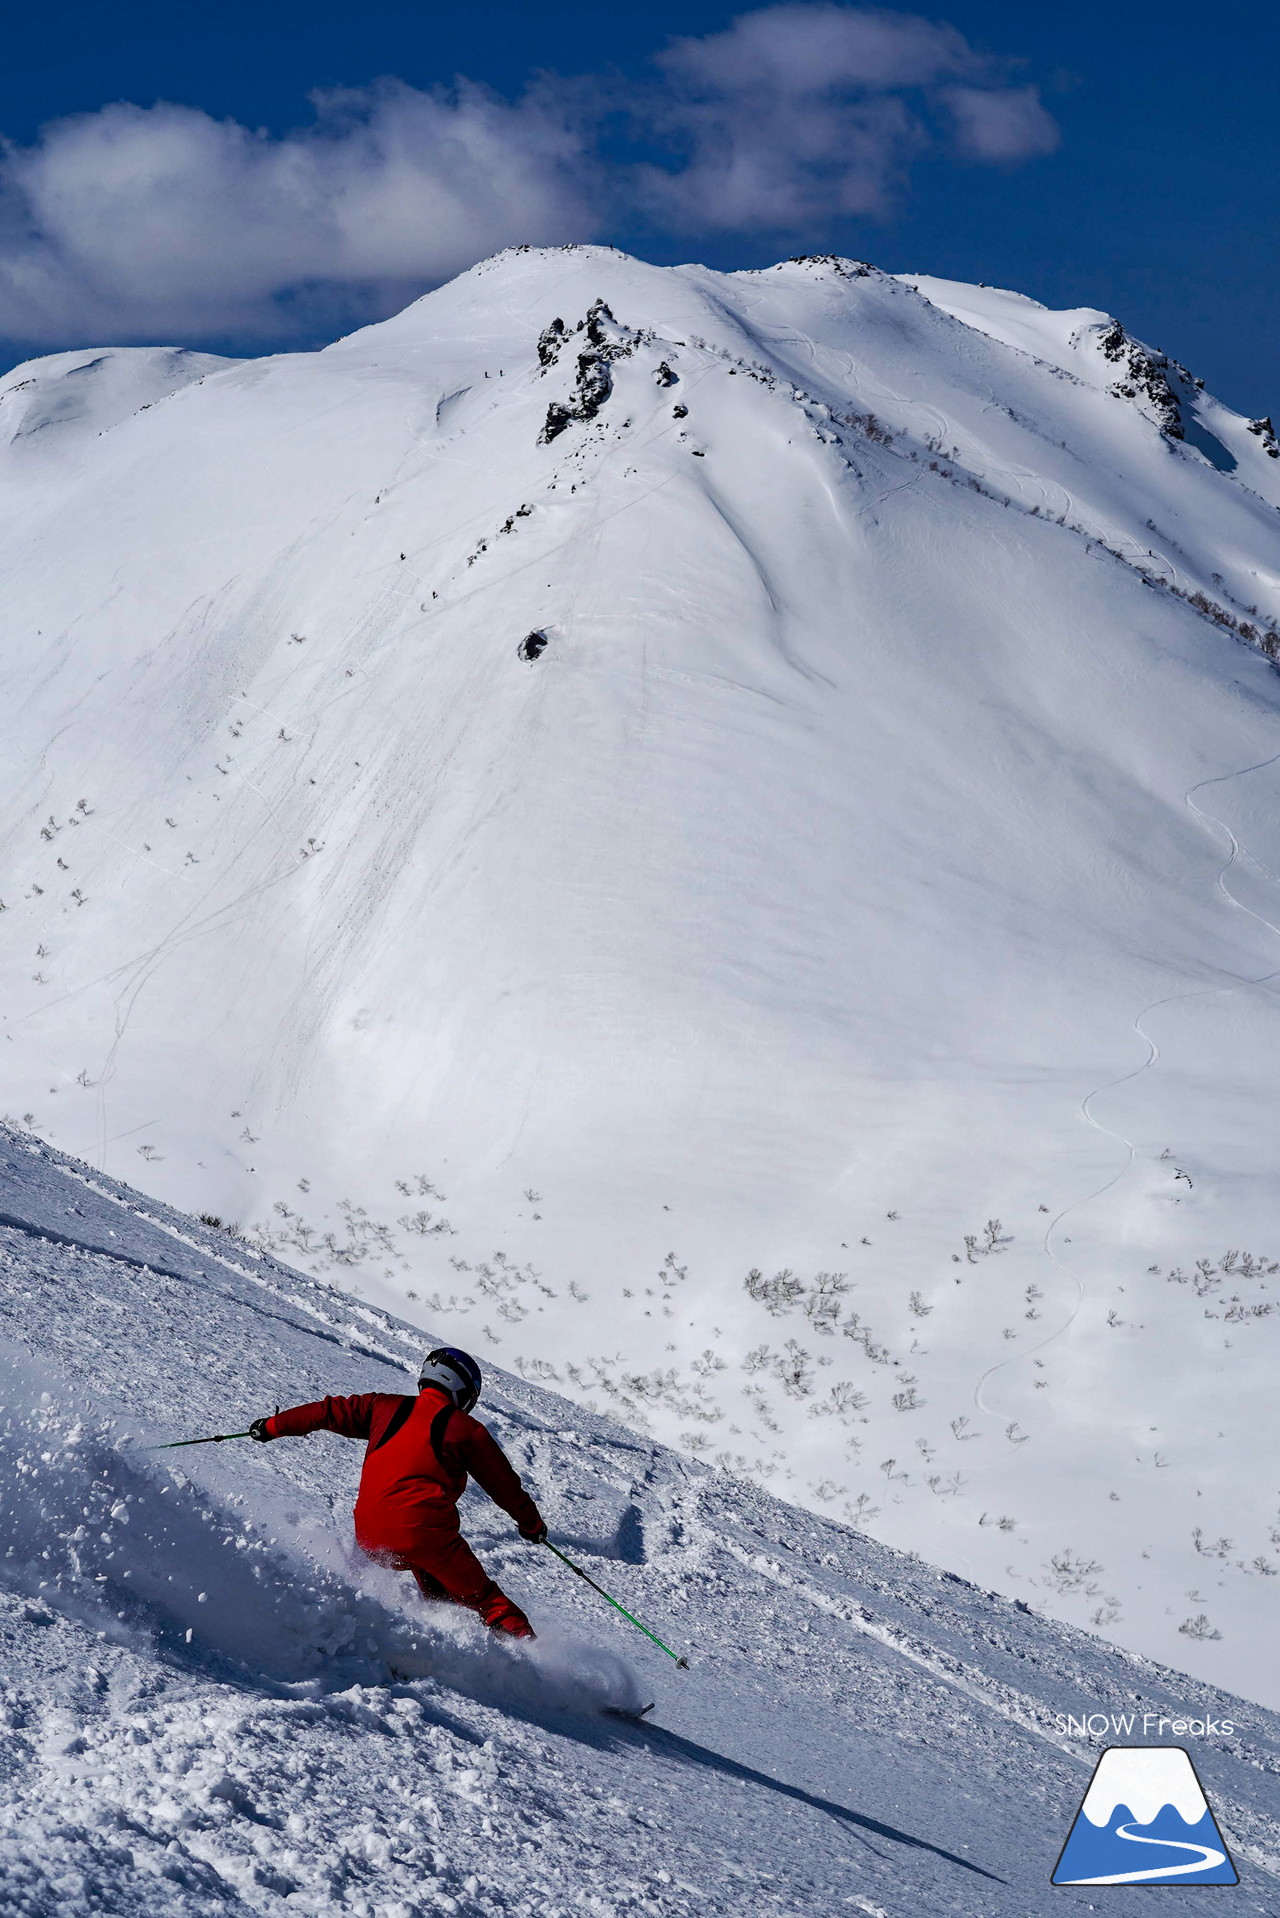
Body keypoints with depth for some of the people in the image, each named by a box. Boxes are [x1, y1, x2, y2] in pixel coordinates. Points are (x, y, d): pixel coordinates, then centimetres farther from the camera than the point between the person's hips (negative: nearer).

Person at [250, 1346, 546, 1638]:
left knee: (439, 1596, 27)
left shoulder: (386, 1407, 15)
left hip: (370, 1537, 5)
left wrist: (272, 1426, 31)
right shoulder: (466, 1429, 5)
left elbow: (331, 1411, 19)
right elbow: (503, 1484, 12)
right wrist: (532, 1525, 26)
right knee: (484, 1600, 3)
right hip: (426, 1531, -5)